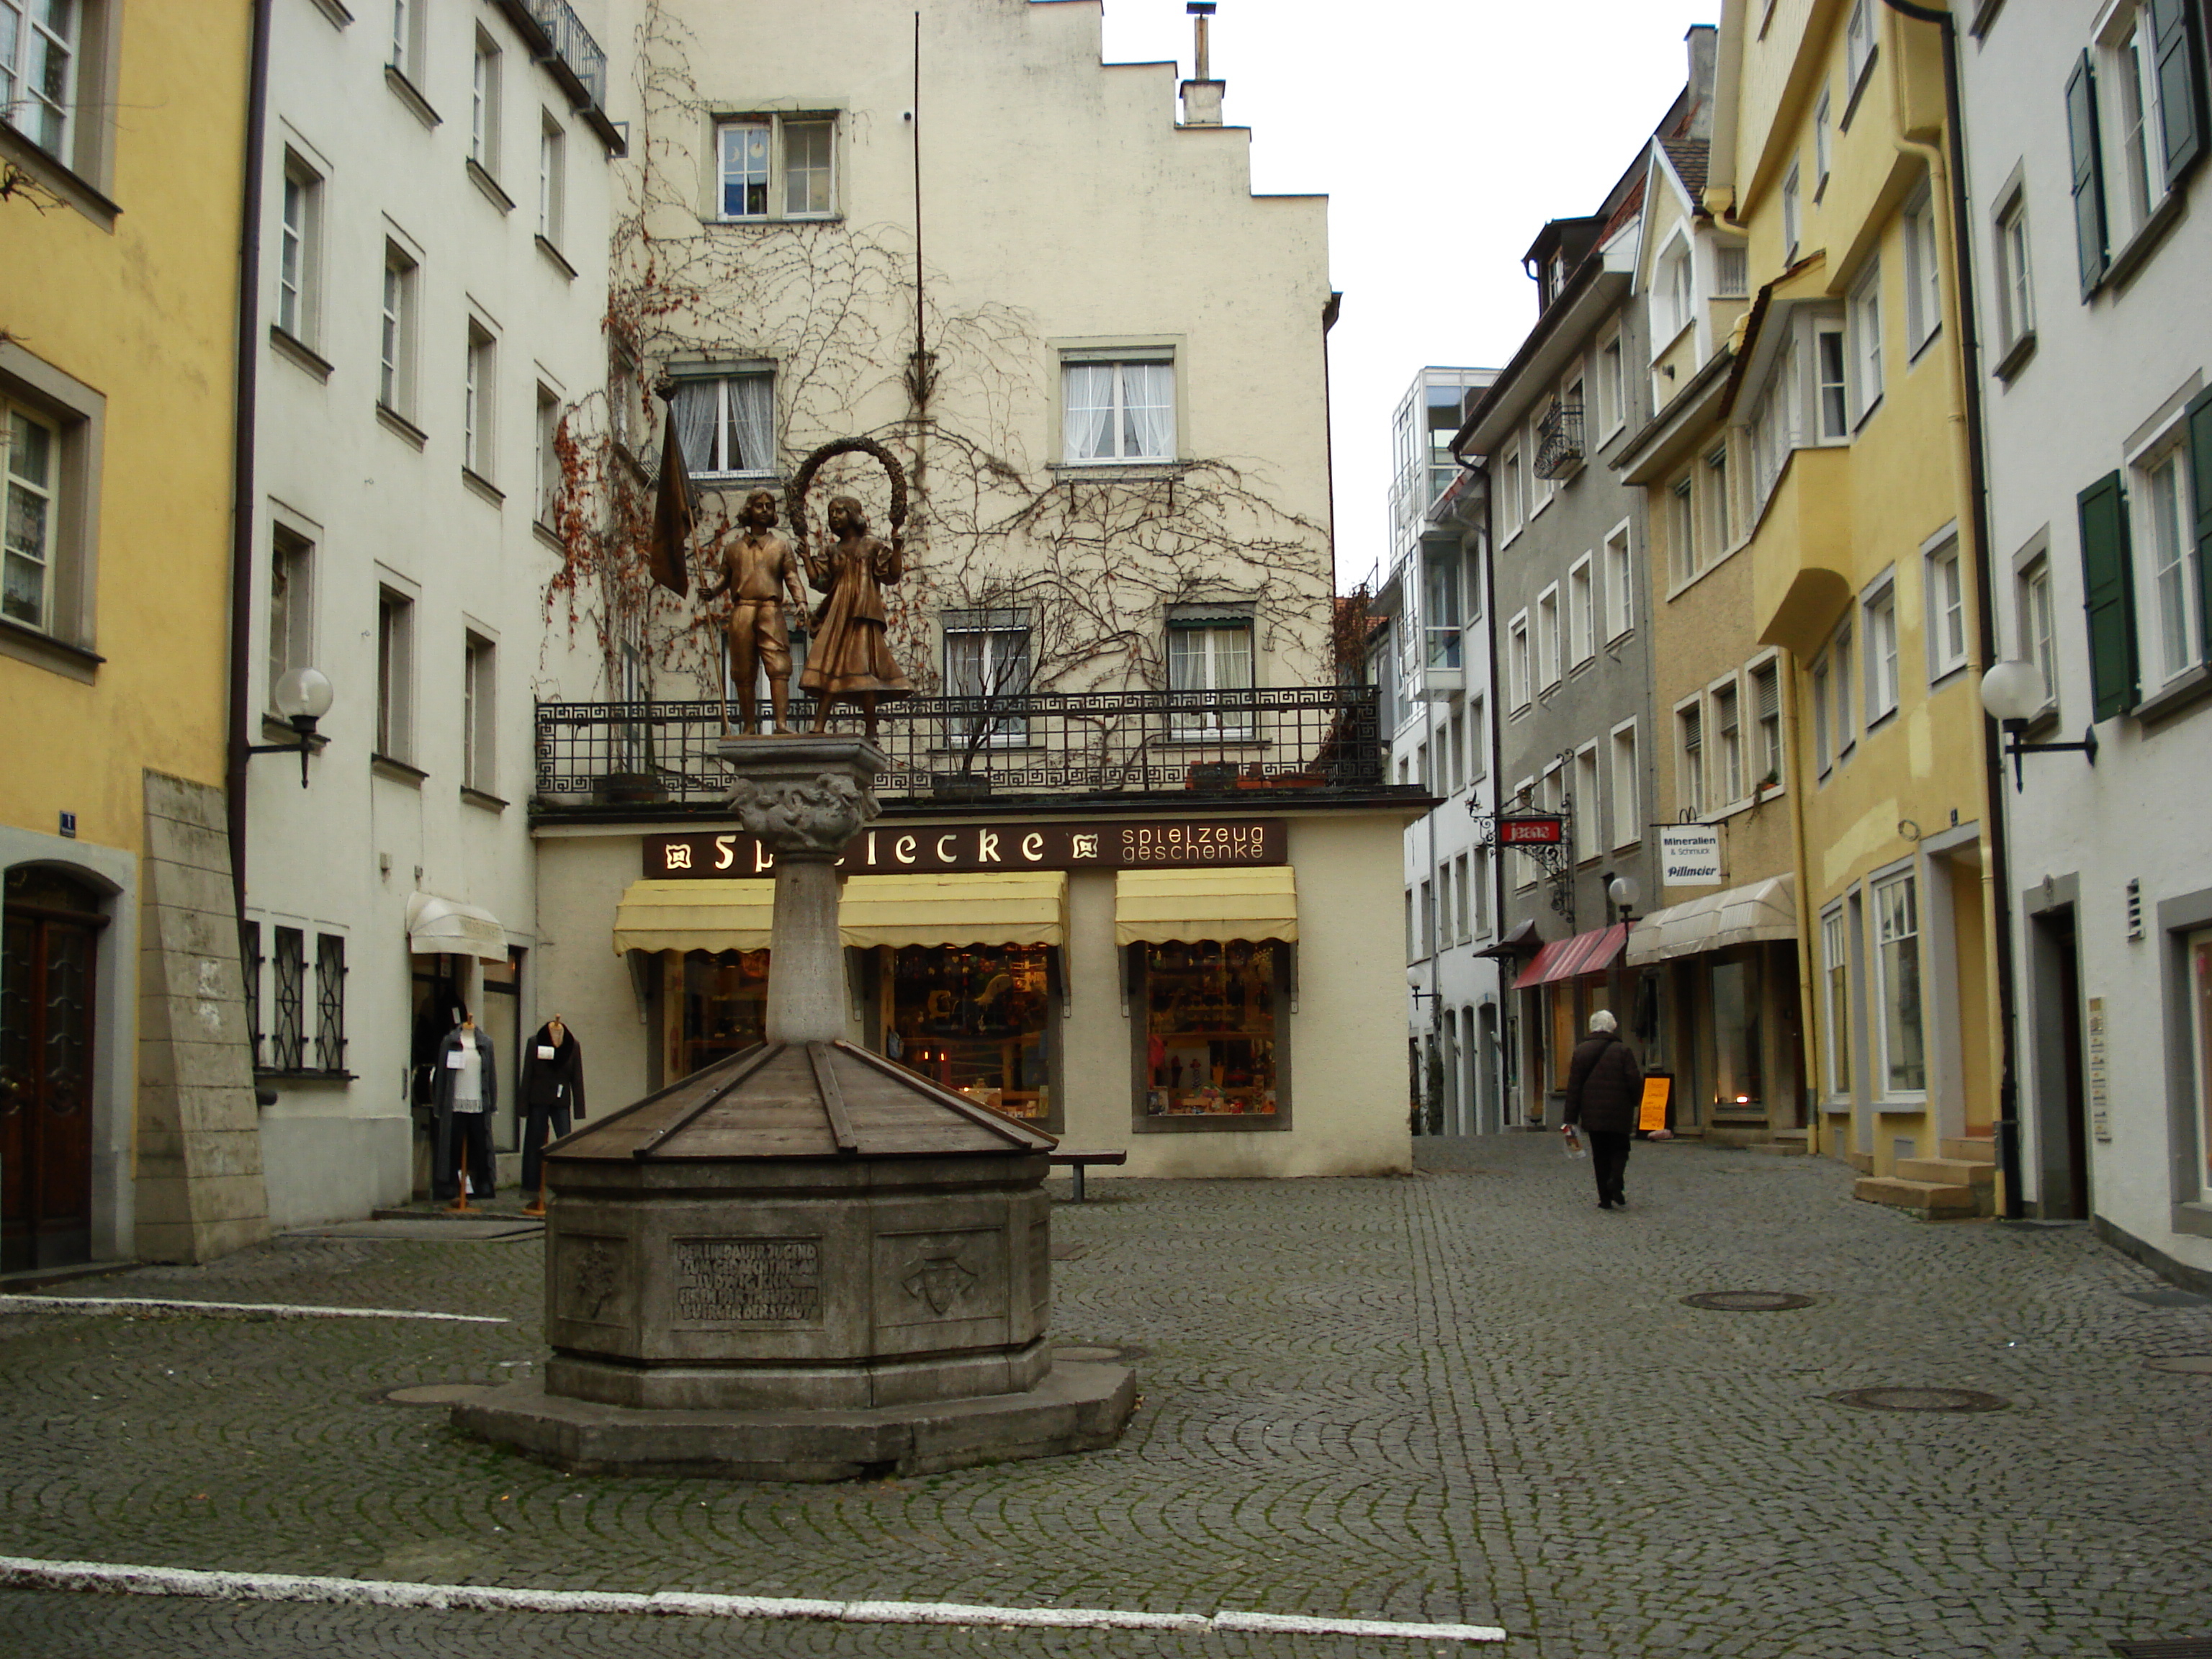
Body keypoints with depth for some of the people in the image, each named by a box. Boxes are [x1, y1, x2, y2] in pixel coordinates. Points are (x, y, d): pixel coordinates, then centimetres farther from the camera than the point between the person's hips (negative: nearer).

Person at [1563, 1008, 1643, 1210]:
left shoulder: (1580, 1051, 4)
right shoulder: (1623, 1050, -6)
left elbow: (1574, 1086, 2)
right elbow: (1634, 1081, -8)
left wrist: (1571, 1118, 4)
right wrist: (1635, 1102, 13)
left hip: (1592, 1113, 3)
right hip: (1619, 1114, -2)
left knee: (1600, 1154, 9)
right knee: (1619, 1149, 10)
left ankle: (1605, 1198, 5)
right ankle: (1615, 1181, -17)